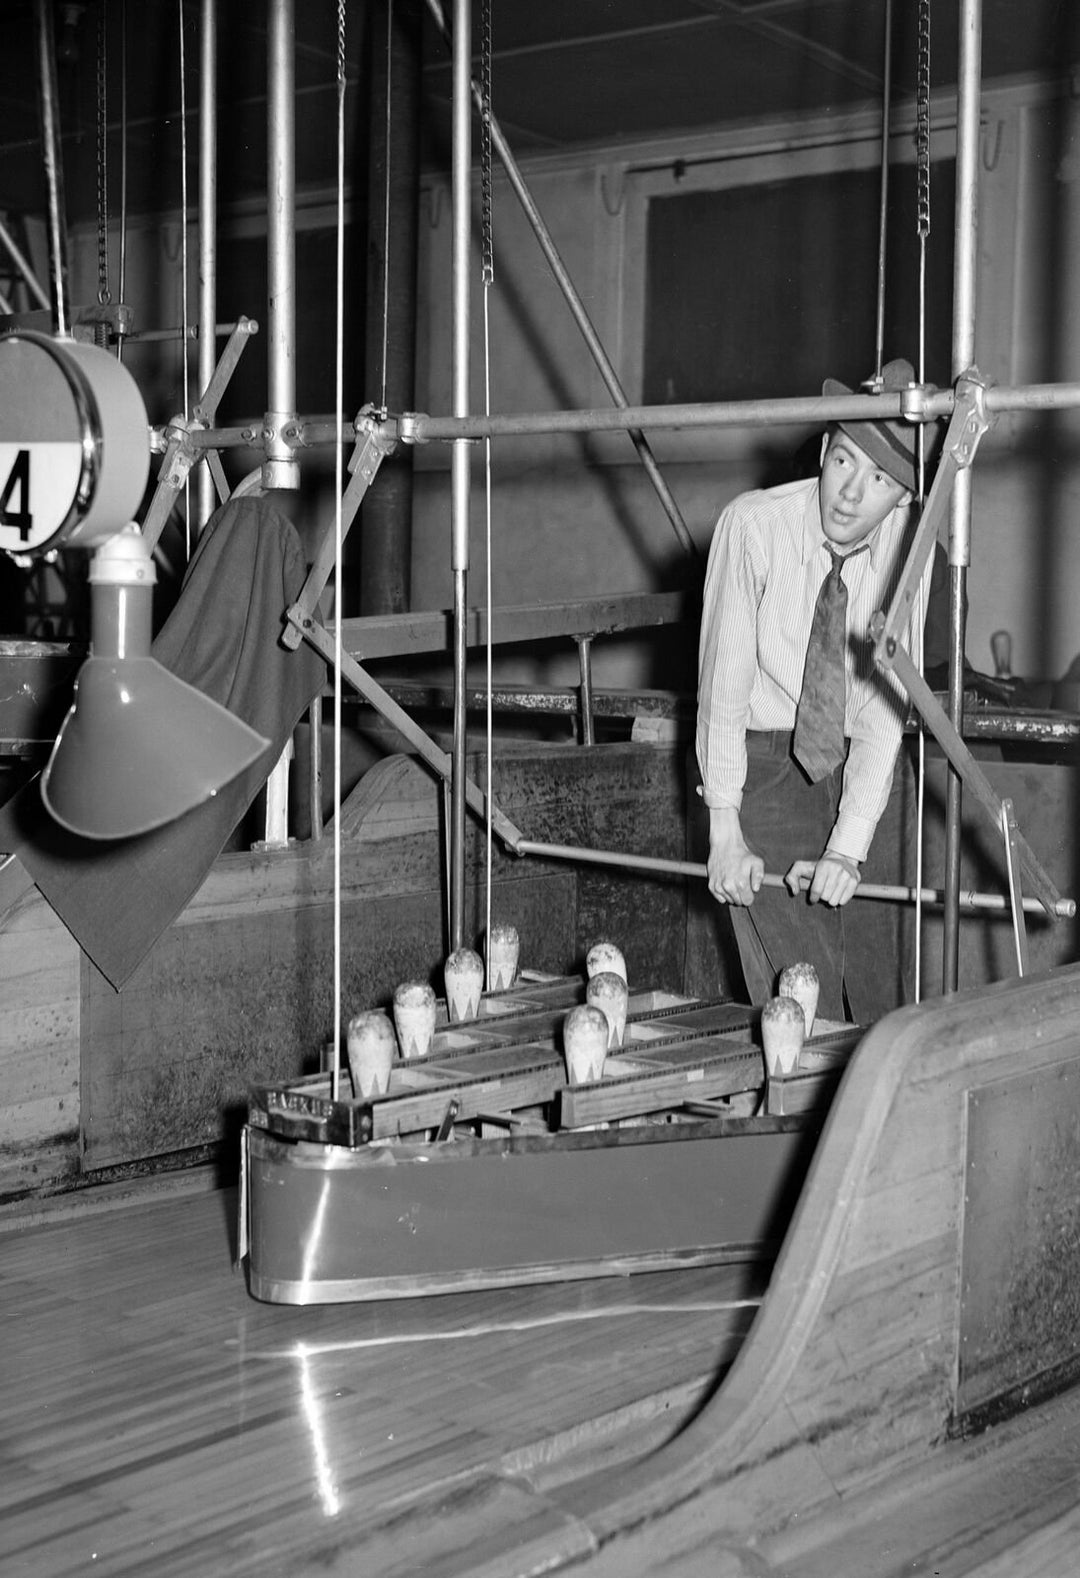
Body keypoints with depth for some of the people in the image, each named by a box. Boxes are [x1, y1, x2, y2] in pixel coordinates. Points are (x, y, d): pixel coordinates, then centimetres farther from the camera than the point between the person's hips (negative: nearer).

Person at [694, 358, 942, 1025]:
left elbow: (886, 703, -15)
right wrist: (725, 833, -18)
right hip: (767, 762, -2)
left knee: (880, 982, 1)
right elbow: (724, 682, -15)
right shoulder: (754, 525, -17)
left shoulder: (908, 538, -12)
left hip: (869, 769, 2)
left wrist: (848, 849, -22)